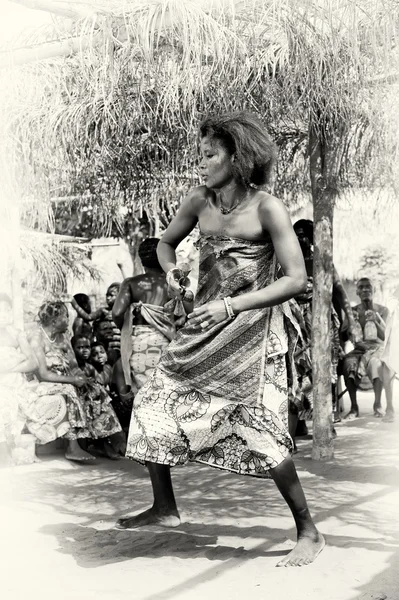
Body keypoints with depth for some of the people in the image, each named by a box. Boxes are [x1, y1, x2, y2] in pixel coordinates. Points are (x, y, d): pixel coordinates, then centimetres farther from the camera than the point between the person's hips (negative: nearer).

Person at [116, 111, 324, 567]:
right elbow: (166, 242, 21)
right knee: (153, 405, 5)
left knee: (259, 431, -12)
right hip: (203, 327, 7)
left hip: (252, 330, -6)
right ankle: (165, 508, 24)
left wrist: (232, 305, -24)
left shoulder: (267, 209, -13)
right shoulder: (200, 201, 3)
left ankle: (308, 532, 4)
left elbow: (296, 279, -17)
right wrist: (170, 269, -3)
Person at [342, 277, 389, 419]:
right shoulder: (353, 311, 10)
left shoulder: (382, 310, 6)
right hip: (359, 349, 2)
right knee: (349, 362, -34)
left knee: (375, 362, -39)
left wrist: (375, 321, -24)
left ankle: (377, 405, -35)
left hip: (377, 348, -1)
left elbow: (384, 337, -7)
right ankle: (354, 407, -32)